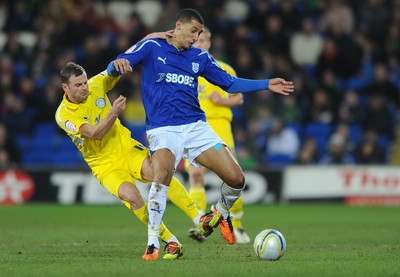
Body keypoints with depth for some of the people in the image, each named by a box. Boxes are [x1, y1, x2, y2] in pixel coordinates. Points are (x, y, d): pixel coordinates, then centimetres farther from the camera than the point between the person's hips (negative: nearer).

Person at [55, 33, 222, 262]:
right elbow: (96, 134, -22)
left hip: (127, 149, 2)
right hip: (105, 164, -2)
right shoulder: (63, 115, -12)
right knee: (131, 196, -30)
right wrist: (113, 113, -36)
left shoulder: (96, 86, -2)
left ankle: (201, 221, -33)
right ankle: (171, 242, -18)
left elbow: (129, 59, 3)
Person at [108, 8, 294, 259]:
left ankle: (221, 211, 29)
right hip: (164, 128, -4)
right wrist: (118, 65, -30)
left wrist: (266, 85, 14)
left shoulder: (200, 57, 14)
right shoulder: (151, 48, 3)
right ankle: (152, 243, -26)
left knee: (236, 179, -6)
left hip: (196, 126, 4)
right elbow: (114, 68, -5)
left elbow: (229, 83, 21)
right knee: (162, 176, -33)